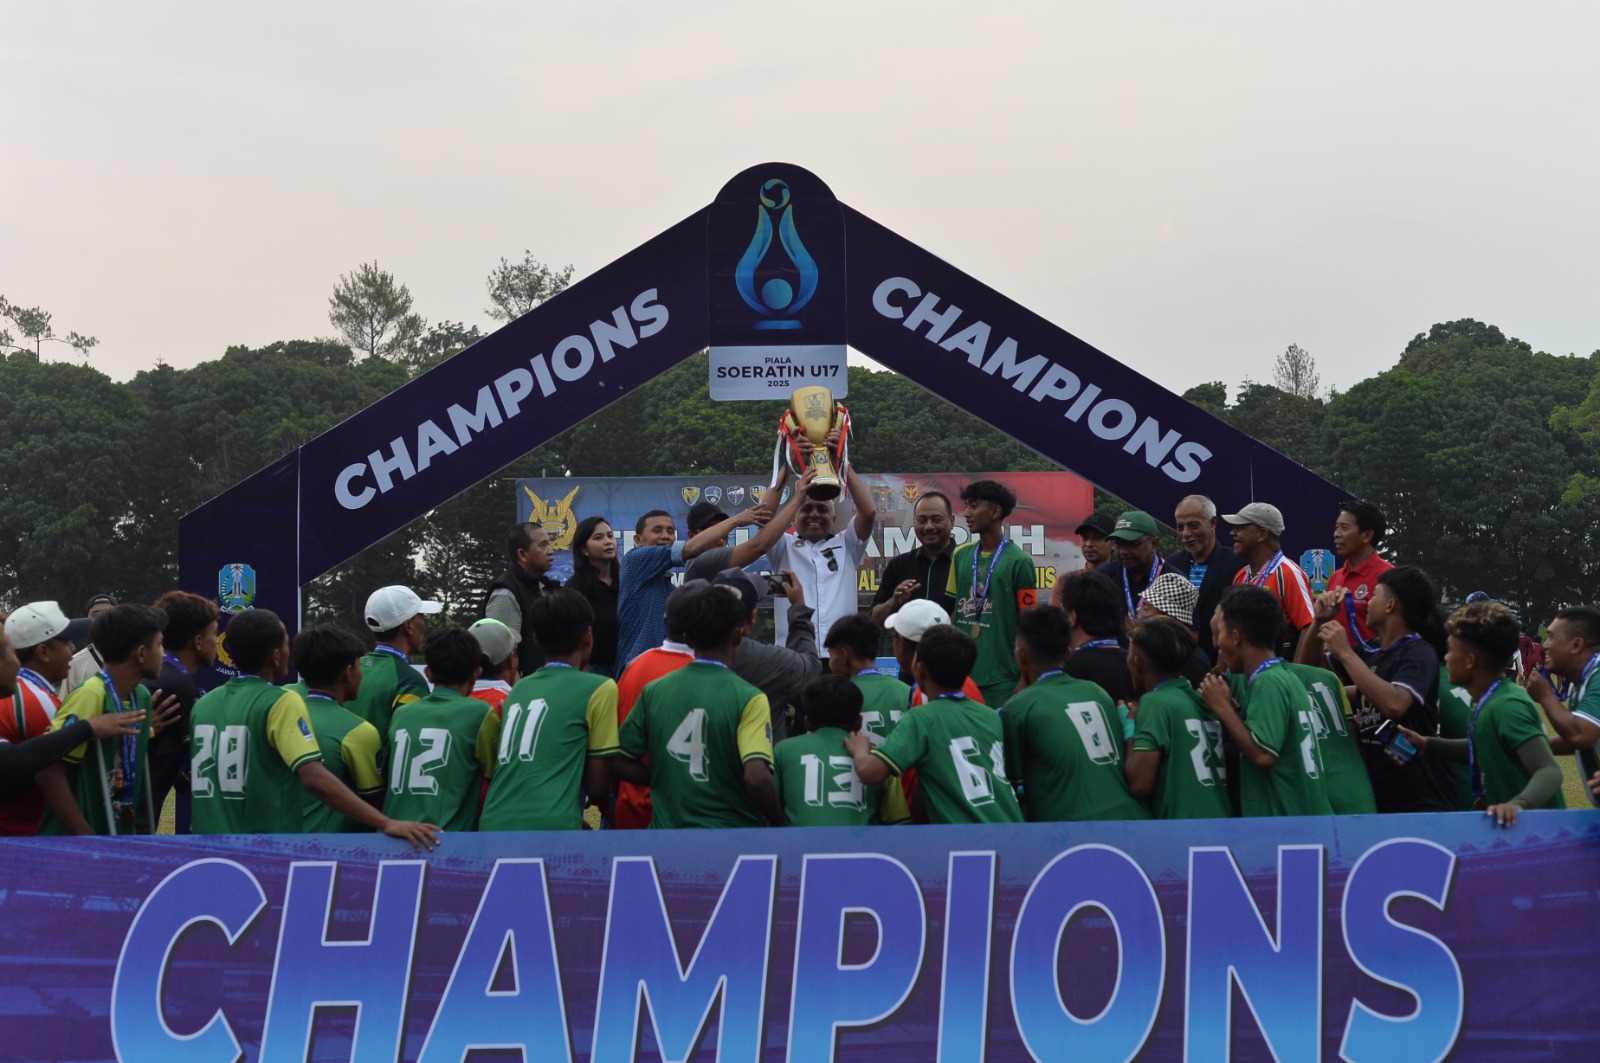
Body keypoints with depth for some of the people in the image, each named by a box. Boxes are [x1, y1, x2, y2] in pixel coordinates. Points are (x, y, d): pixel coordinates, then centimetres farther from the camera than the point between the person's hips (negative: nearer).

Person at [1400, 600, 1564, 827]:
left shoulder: (1507, 707, -23)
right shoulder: (1488, 700, 5)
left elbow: (1550, 771, -30)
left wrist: (1519, 803, -47)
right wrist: (1427, 745, 14)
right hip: (1513, 825, 9)